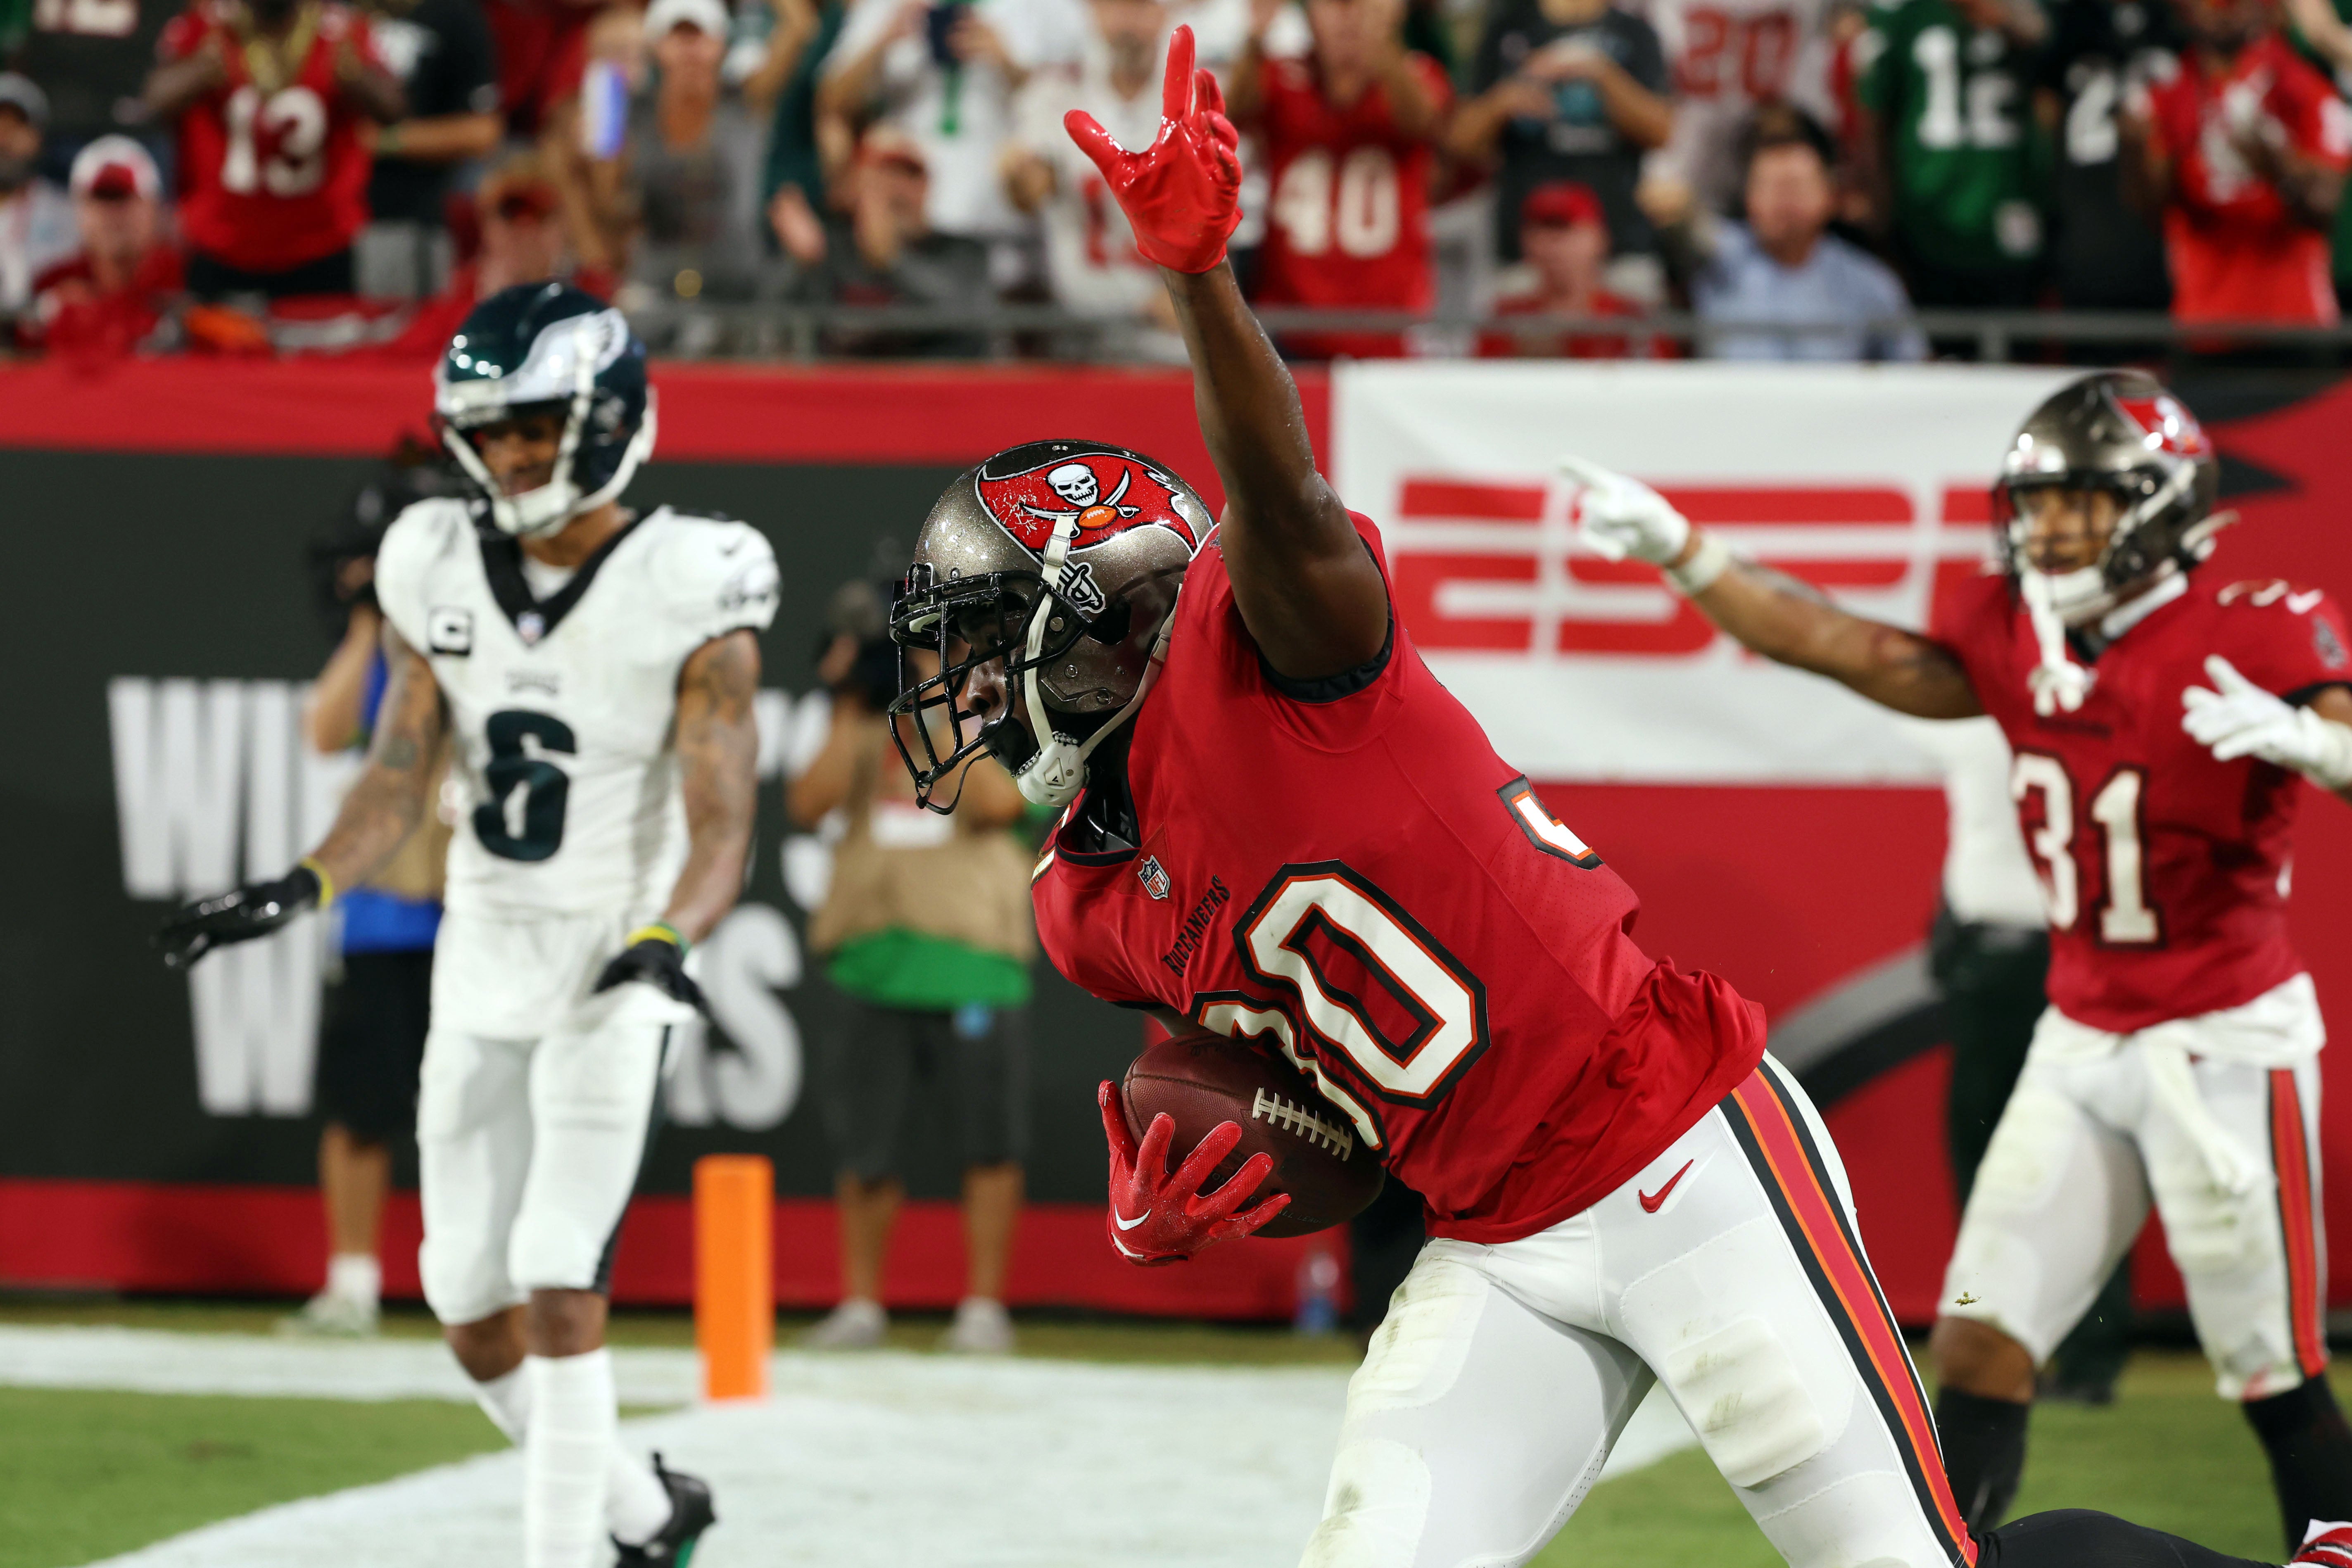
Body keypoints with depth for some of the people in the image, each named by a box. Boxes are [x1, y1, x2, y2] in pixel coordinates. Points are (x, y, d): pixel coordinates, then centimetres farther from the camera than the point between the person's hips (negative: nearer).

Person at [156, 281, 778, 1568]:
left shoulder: (689, 594, -14)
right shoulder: (441, 572, 0)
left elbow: (720, 830, -18)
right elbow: (398, 779, 1)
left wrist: (664, 942, -37)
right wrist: (299, 891, -16)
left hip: (613, 972, -6)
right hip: (481, 964, 6)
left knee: (556, 1287, -15)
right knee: (469, 1304, 8)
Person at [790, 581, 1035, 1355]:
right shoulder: (866, 733, 11)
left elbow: (999, 804, -16)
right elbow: (809, 804, -4)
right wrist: (850, 711, -5)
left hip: (973, 965, -2)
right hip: (879, 963, 2)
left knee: (989, 1141, -2)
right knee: (863, 1143, 4)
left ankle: (984, 1305, 8)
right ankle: (860, 1304, 15)